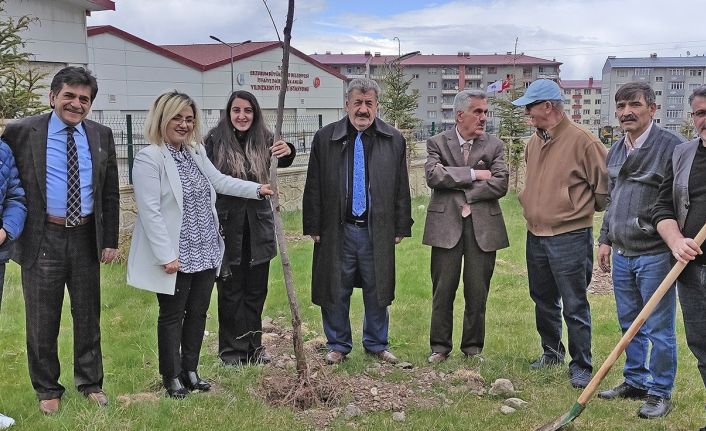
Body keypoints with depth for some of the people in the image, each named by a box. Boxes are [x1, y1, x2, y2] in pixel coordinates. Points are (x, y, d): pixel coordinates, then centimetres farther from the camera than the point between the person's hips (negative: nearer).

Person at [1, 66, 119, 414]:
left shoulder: (101, 136, 4)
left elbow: (110, 193, 7)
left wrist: (110, 240, 4)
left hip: (87, 238, 3)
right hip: (43, 239, -2)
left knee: (88, 316, 15)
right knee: (42, 320, 10)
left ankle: (90, 382, 33)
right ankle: (47, 388, 28)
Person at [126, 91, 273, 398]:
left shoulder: (197, 152, 10)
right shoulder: (149, 158, -15)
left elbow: (219, 181, 21)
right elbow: (150, 211, -19)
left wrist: (257, 189, 13)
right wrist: (166, 255, -21)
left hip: (205, 252, 7)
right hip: (176, 256, -7)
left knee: (198, 312, 14)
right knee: (172, 315, 7)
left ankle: (190, 370, 30)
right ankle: (172, 376, 23)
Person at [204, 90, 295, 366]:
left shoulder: (263, 139, 2)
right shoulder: (215, 140, -6)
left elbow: (282, 163, -13)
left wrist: (287, 152, -36)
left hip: (258, 227, 3)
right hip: (227, 227, -3)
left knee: (256, 291, 11)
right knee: (230, 291, 7)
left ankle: (253, 347, 24)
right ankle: (231, 351, 18)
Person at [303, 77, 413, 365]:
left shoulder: (394, 141, 4)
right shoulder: (325, 139, 1)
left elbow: (401, 188, 6)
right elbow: (313, 187, 2)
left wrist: (401, 227, 3)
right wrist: (314, 226, -2)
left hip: (378, 230, 1)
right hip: (337, 230, -1)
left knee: (377, 290, 11)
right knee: (335, 290, 8)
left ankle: (377, 344, 28)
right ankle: (338, 345, 25)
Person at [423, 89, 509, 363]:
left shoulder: (494, 145, 8)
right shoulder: (437, 143, 5)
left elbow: (500, 184, -4)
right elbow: (433, 176, -12)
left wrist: (465, 195, -10)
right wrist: (473, 174, -11)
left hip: (483, 226, 1)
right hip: (446, 225, -1)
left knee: (478, 292, 6)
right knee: (443, 290, 4)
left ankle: (473, 347, 20)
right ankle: (440, 347, 16)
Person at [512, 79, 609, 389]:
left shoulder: (581, 140, -16)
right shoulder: (534, 143, 8)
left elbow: (606, 183, -10)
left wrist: (585, 208, 2)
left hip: (570, 237, -7)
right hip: (536, 235, 8)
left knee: (574, 307, 0)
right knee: (544, 301, 19)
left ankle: (581, 366, 13)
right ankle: (551, 352, 37)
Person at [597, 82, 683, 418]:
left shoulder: (672, 146, -12)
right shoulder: (616, 151, 12)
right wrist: (605, 239, 19)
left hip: (655, 255, -7)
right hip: (622, 254, 7)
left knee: (658, 328, 3)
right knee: (630, 324, 17)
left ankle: (660, 392, 15)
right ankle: (635, 381, 31)